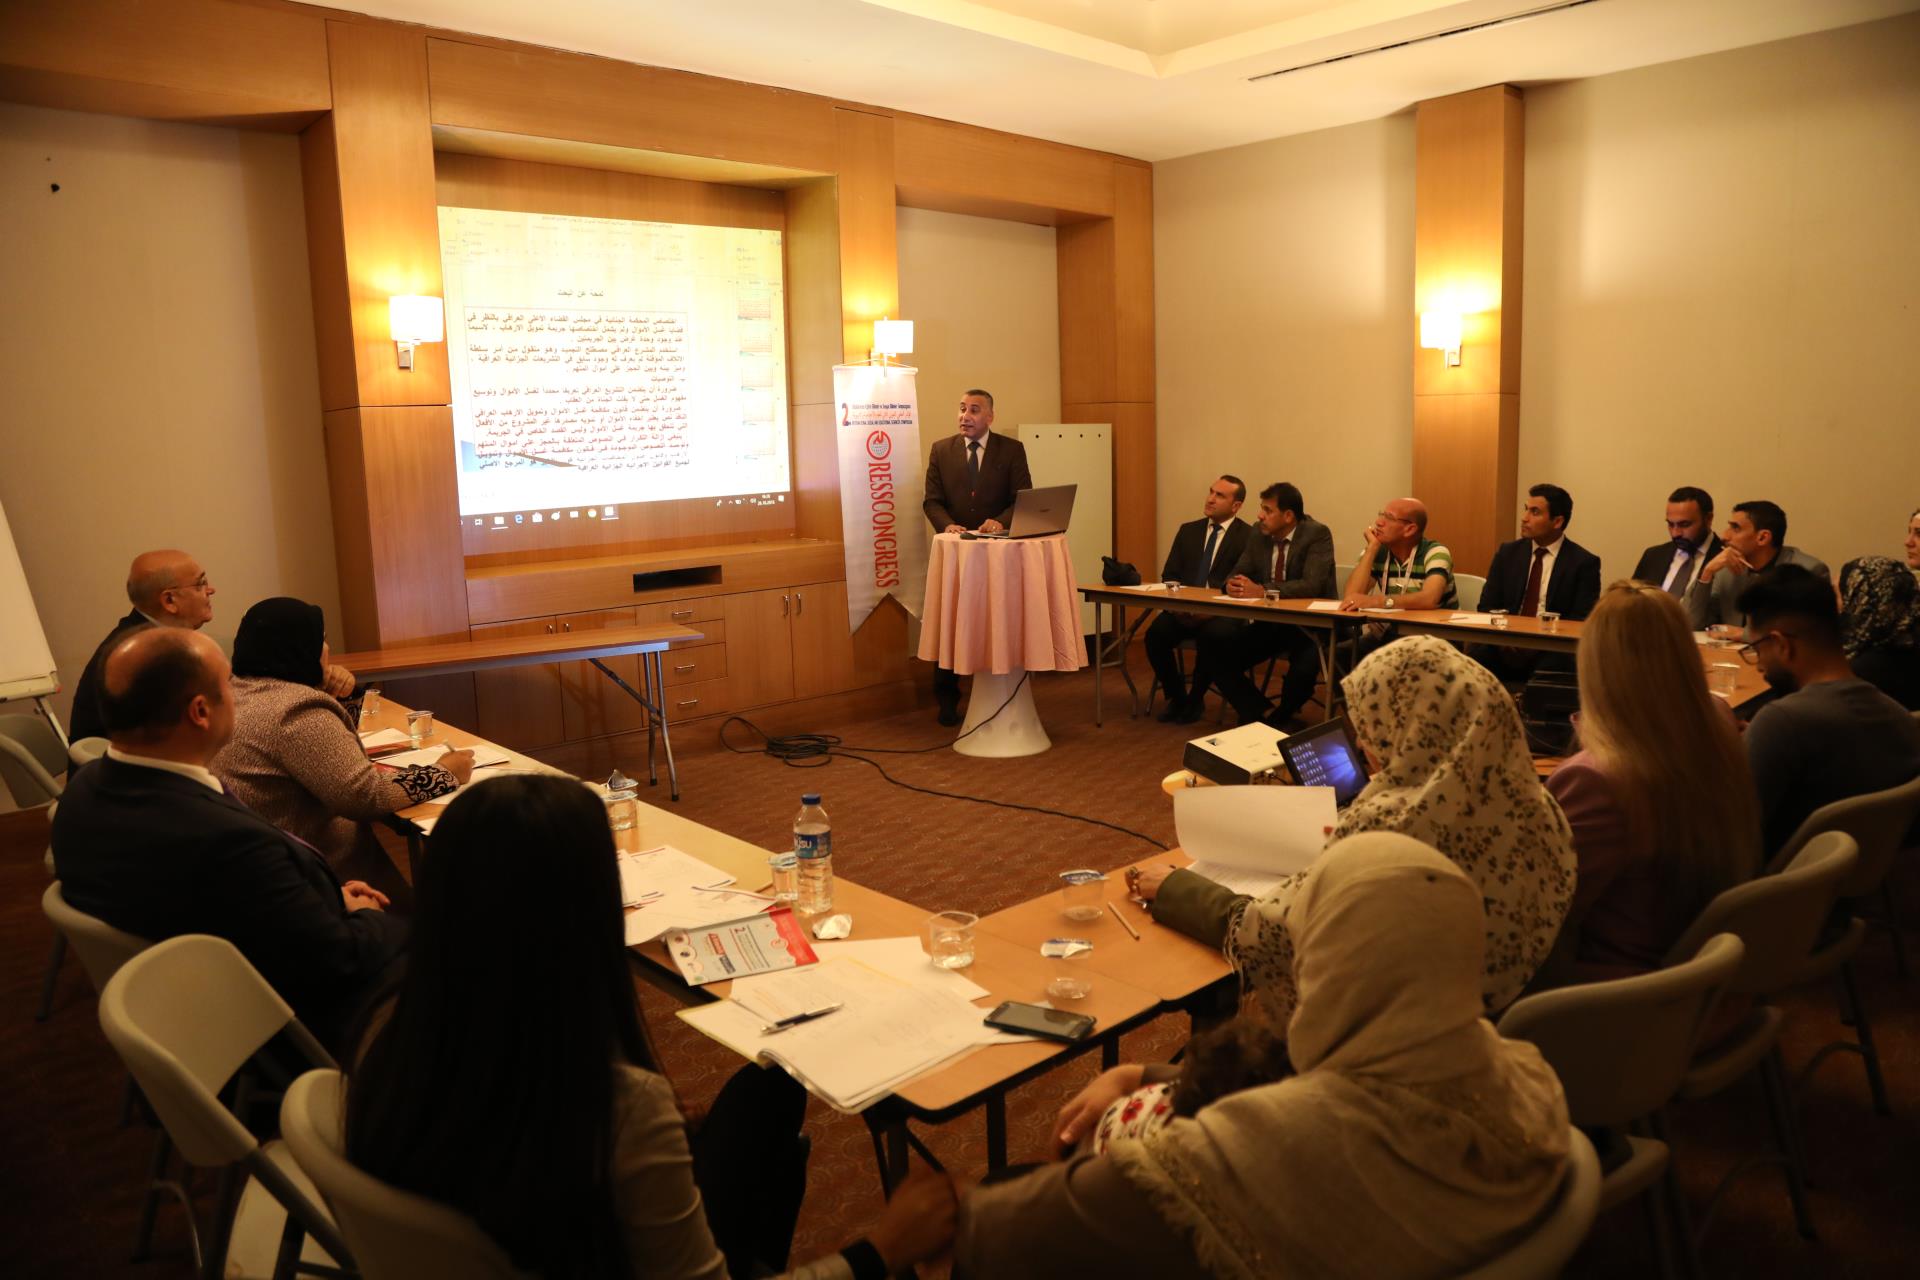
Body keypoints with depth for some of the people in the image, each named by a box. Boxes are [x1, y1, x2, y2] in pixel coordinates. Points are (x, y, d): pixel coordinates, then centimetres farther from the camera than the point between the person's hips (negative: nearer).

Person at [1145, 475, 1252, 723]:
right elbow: (1169, 574, 14)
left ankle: (1195, 699, -8)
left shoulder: (1247, 536, 0)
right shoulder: (1188, 531, 16)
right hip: (1183, 610, 4)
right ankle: (1176, 696, -2)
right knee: (1155, 633, -24)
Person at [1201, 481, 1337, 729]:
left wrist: (1262, 590, -32)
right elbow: (1237, 574, 8)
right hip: (1268, 625, 6)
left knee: (1304, 667, -35)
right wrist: (1233, 585, -18)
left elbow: (1312, 585, -24)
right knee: (1212, 649, -11)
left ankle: (1282, 716, 0)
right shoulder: (1259, 538, 7)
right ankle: (1265, 713, -5)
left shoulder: (1317, 535, -11)